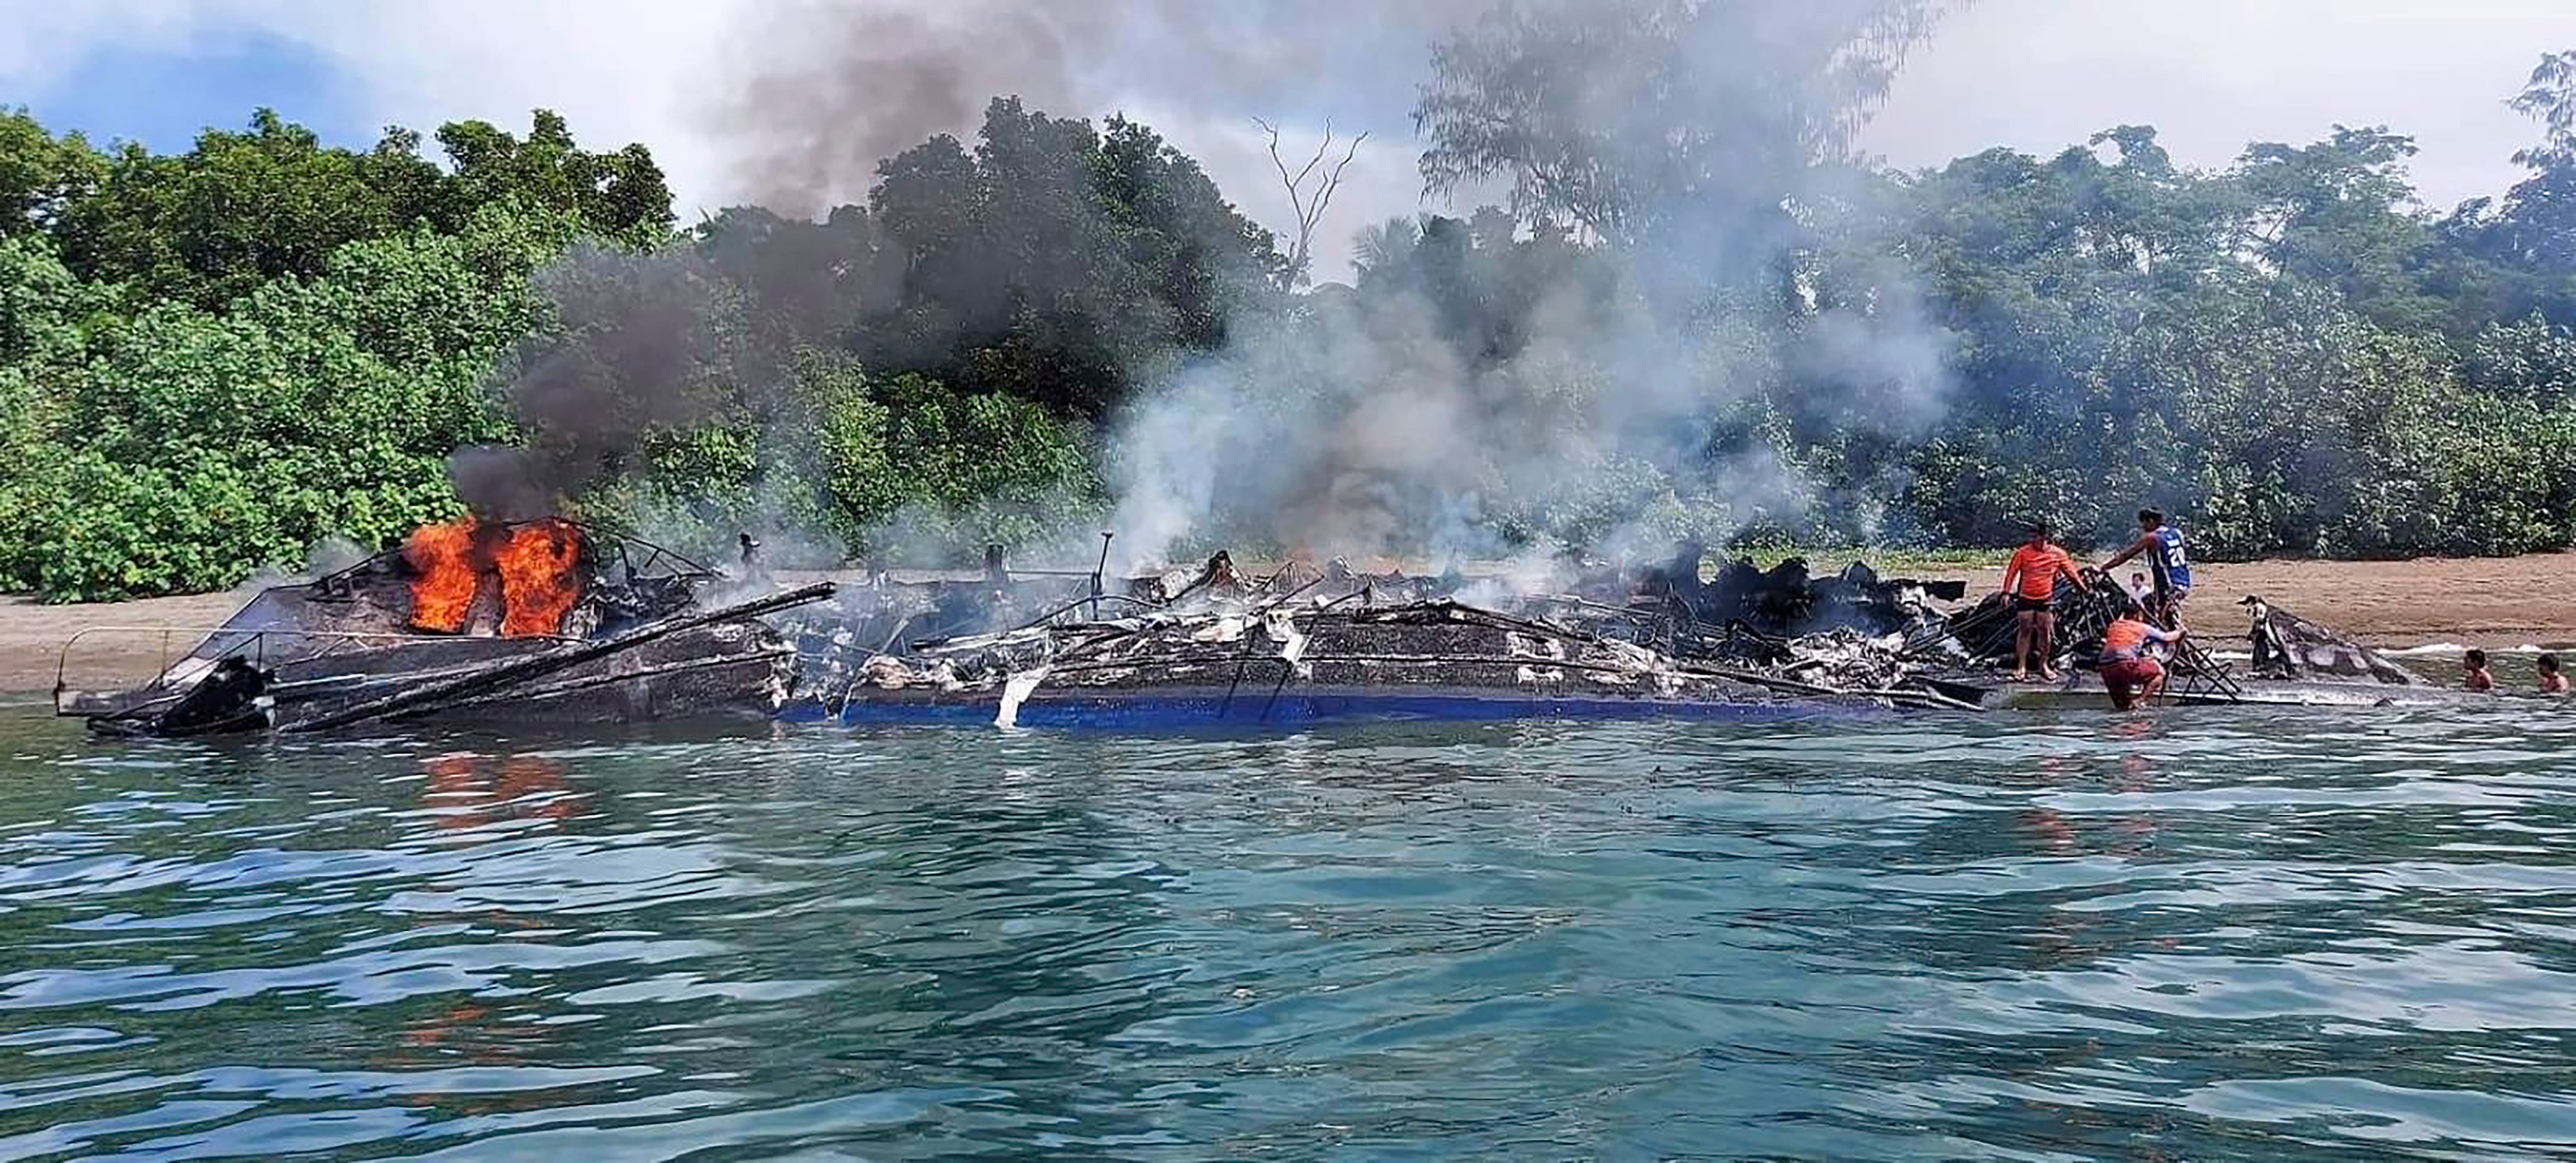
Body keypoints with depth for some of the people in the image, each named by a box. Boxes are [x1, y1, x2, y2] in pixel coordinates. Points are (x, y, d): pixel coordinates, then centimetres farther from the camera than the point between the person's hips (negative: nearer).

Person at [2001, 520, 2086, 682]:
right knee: (2025, 631, -1)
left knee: (2046, 632, 6)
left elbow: (2070, 571, 12)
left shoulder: (2057, 554, 2)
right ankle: (2021, 667, 4)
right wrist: (2006, 592, -9)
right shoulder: (2023, 553, -4)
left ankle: (2044, 665, 21)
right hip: (2026, 598, -2)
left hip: (2045, 600, 2)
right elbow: (2011, 572, -2)